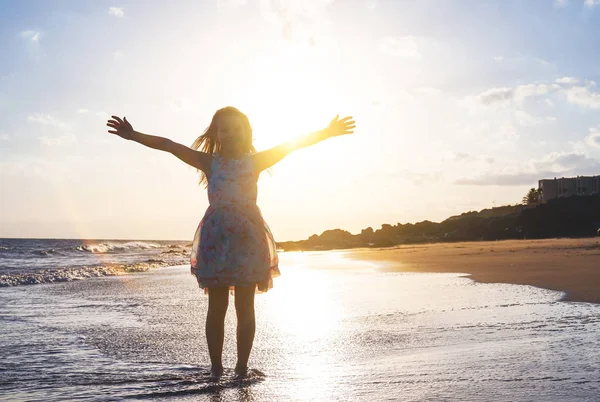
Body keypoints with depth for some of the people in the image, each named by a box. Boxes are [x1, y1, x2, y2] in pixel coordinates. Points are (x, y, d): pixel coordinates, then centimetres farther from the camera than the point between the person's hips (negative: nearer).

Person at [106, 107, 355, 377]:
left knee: (245, 307, 2)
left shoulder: (254, 162, 9)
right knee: (217, 307, 3)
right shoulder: (209, 162, 8)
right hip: (216, 238, 0)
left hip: (248, 238, 0)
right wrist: (133, 135, -3)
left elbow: (293, 144, 4)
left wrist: (327, 132, -3)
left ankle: (242, 367, 11)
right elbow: (167, 145, 3)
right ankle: (215, 367, 10)